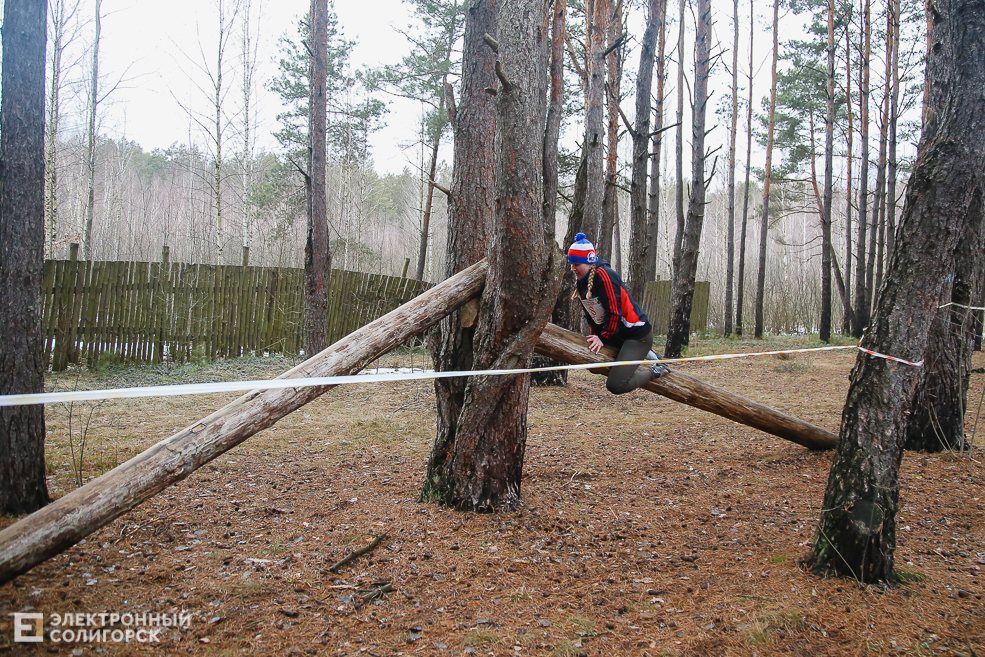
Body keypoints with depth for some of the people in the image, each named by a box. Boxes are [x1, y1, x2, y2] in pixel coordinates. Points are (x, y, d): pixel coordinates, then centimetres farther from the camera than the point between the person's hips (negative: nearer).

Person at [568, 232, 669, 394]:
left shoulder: (604, 275, -22)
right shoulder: (582, 279, 5)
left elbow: (614, 312, -22)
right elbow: (589, 312, 13)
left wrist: (604, 338, -13)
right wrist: (596, 334, 5)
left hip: (637, 333, -10)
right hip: (617, 334, 10)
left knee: (615, 386, -16)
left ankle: (655, 371, 8)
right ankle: (644, 356, 27)